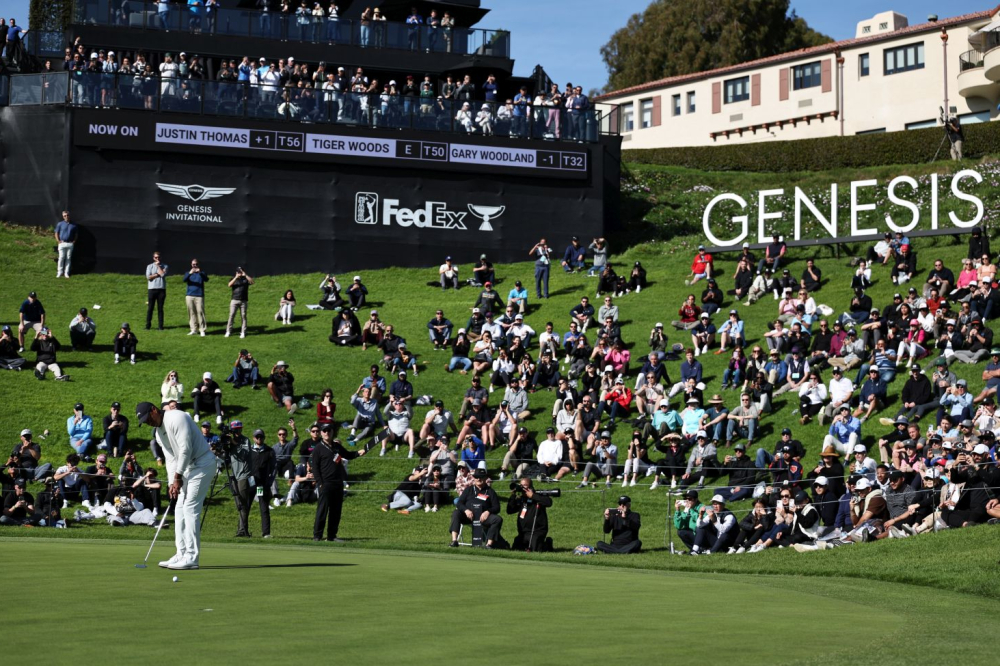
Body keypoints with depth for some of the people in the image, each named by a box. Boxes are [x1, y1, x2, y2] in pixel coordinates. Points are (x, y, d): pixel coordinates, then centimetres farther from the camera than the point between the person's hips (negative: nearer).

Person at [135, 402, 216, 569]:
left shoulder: (176, 418, -17)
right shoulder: (158, 432, 12)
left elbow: (185, 449, -21)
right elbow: (171, 459, 14)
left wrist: (178, 476, -16)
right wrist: (172, 483, 1)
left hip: (202, 464, -10)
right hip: (187, 467, 10)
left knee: (190, 509, -13)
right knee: (179, 510, 8)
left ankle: (191, 557, -13)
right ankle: (182, 555, 12)